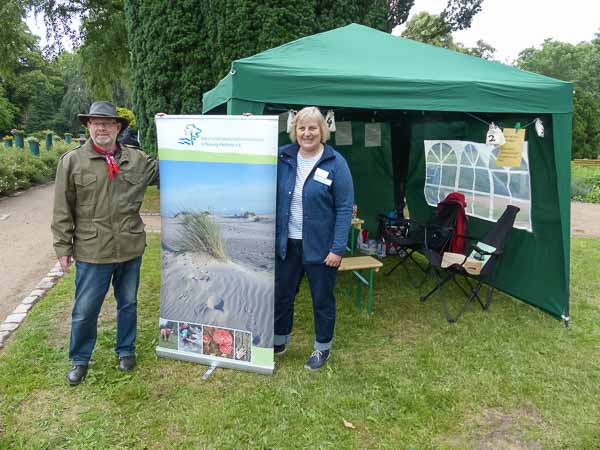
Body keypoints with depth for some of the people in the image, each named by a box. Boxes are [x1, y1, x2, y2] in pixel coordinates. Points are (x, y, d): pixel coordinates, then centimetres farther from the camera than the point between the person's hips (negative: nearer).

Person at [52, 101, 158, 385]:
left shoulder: (137, 160, 2)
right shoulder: (72, 161, -3)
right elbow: (63, 210, -2)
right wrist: (63, 247, -3)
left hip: (130, 248, 3)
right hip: (92, 251, -2)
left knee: (128, 303, 17)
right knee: (85, 310, 8)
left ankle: (126, 350, 38)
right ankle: (80, 359, 30)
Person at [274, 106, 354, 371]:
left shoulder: (335, 163, -11)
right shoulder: (282, 157, 0)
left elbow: (345, 208, -11)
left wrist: (338, 248, -16)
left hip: (320, 246, -4)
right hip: (287, 243, 4)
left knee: (322, 299, 12)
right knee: (282, 294, 17)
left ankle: (323, 348, 32)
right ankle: (279, 341, 39)